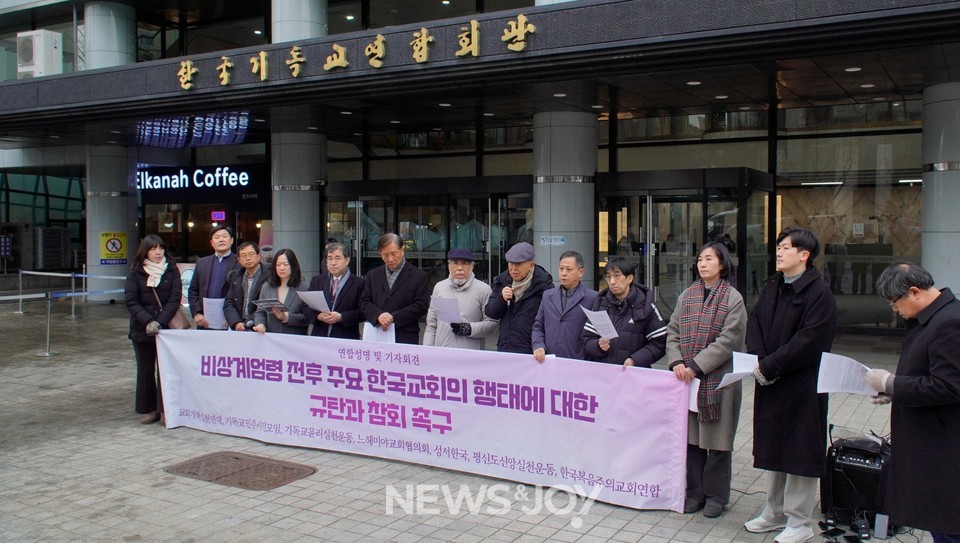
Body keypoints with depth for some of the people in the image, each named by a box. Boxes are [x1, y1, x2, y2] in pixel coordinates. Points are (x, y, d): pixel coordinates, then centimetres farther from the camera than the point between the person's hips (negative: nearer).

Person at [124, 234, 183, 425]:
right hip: (142, 330, 1)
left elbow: (175, 299, -5)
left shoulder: (172, 270, 2)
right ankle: (150, 409, 15)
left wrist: (160, 322, -16)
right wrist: (148, 321, -17)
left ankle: (165, 409, 3)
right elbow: (131, 301, -4)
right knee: (145, 370, 7)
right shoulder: (136, 273, 2)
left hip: (167, 328, -1)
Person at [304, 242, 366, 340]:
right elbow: (306, 307, 10)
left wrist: (341, 317, -17)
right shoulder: (316, 280, 13)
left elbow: (363, 312, -6)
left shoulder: (358, 283, 0)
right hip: (319, 337, 3)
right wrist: (318, 316, -9)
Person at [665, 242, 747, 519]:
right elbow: (673, 332, 8)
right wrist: (676, 362, -9)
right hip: (687, 379, 4)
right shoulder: (686, 296, 10)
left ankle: (716, 495, 18)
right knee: (691, 438, 9)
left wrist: (697, 366, -17)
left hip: (719, 379, -4)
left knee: (717, 441, 5)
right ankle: (695, 492, 22)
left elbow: (728, 340, -12)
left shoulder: (733, 298, -4)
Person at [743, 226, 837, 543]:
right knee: (773, 449, 16)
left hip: (802, 387, -8)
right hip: (770, 384, 8)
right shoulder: (771, 287, 10)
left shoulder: (819, 293, -14)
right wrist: (758, 360, -7)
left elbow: (809, 341, -20)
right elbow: (755, 323, 9)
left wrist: (770, 367, -18)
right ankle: (774, 513, 30)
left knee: (799, 453, 2)